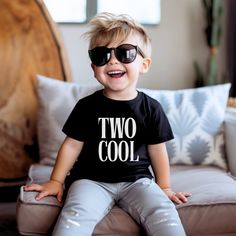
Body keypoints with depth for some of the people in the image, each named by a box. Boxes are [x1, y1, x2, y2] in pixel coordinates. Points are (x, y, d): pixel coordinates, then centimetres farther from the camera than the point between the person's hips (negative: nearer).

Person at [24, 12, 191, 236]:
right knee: (75, 216, -28)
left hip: (136, 180, 1)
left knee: (163, 212, -25)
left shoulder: (151, 108, 2)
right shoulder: (87, 106, 0)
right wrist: (56, 181, 7)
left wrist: (164, 188, 12)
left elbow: (157, 150, 8)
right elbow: (72, 145, 6)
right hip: (92, 180, 0)